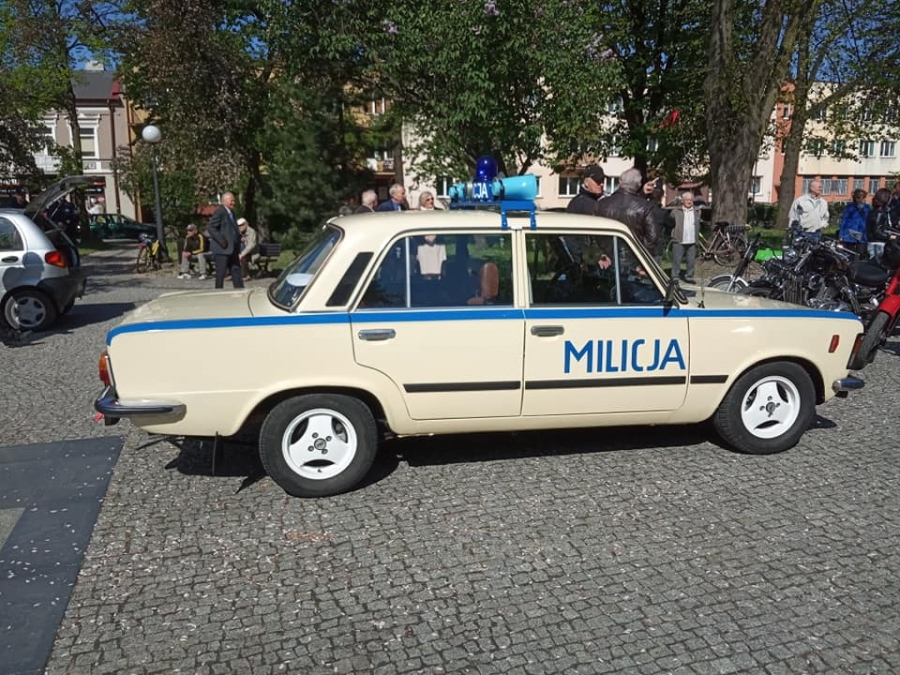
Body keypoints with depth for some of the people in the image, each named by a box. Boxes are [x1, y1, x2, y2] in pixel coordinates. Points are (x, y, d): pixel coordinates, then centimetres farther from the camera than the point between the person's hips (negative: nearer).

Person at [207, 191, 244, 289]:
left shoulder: (231, 212, 16)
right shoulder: (220, 212, -12)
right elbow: (210, 227, -19)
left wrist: (239, 237, 11)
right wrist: (221, 241, -21)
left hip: (232, 249, 9)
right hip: (222, 249, -9)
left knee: (236, 271, 8)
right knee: (221, 273, -2)